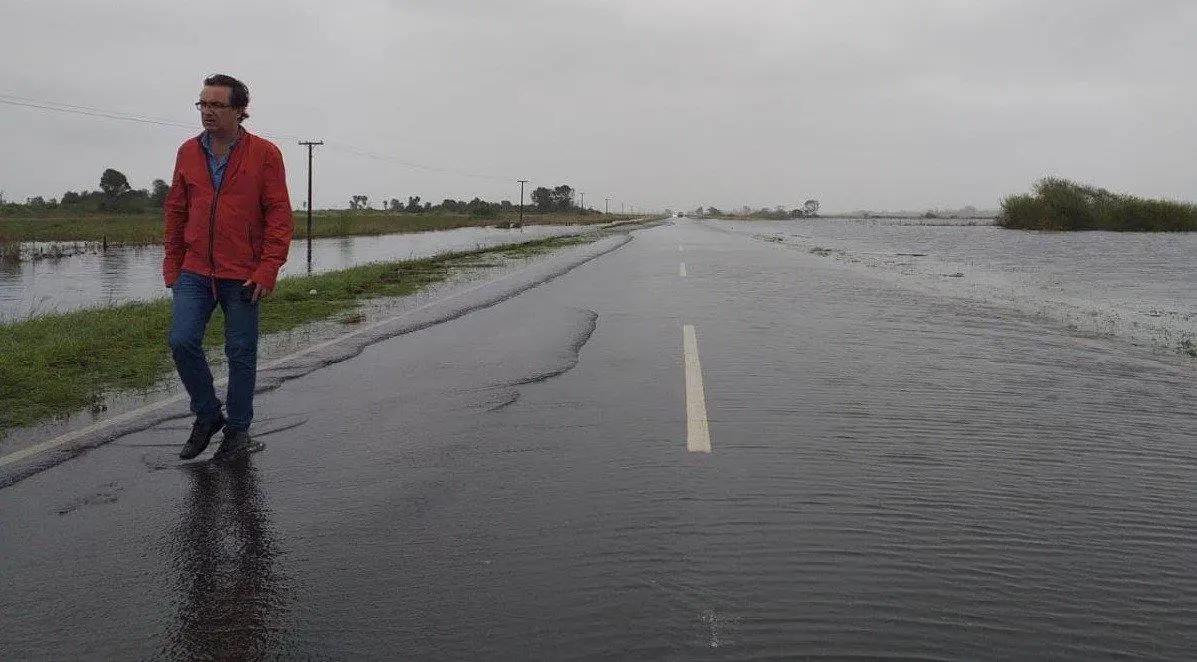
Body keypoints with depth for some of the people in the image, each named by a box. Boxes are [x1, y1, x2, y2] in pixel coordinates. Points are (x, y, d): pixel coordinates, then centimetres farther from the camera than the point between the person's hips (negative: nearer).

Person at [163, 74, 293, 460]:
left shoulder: (264, 154, -5)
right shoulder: (188, 153, 8)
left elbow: (280, 215, -7)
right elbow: (175, 210, 13)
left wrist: (267, 270, -14)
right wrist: (172, 265, 9)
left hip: (243, 276, -3)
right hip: (194, 272, 4)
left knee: (241, 353, 4)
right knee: (182, 342, -6)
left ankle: (238, 429, 20)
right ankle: (207, 415, 16)